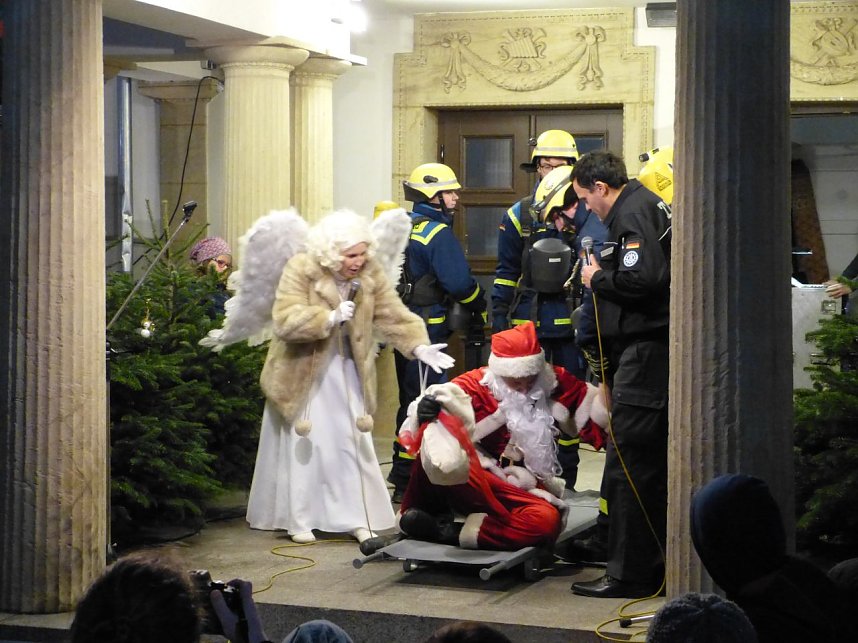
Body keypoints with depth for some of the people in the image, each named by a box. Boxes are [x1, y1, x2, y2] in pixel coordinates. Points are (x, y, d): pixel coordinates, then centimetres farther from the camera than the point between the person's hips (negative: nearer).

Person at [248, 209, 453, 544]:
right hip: (304, 372, -3)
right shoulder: (301, 270, -21)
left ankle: (357, 518, 12)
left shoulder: (371, 274, -9)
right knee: (302, 445, 5)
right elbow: (285, 321, -28)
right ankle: (298, 519, 15)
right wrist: (330, 318, -36)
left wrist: (418, 346, -26)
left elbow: (393, 316, -10)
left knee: (352, 443, 5)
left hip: (347, 374, 3)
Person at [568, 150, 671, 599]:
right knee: (652, 464, 15)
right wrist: (603, 276, 13)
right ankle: (655, 565, 23)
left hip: (644, 354, -11)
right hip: (651, 351, 11)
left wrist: (598, 279, -9)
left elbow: (642, 279, -25)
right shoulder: (646, 205, 20)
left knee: (627, 467, -7)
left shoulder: (632, 214, -12)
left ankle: (629, 574, -4)